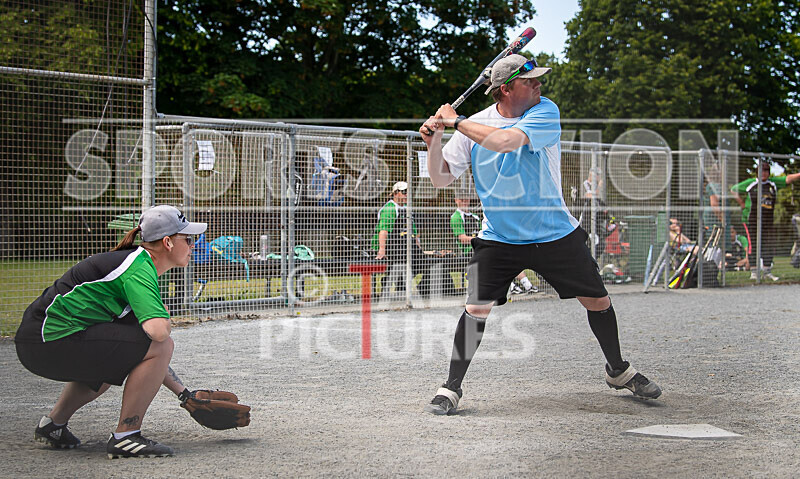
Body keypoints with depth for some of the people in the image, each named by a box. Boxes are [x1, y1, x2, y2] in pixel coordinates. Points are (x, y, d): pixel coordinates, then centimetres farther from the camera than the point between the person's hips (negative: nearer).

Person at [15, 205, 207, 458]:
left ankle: (53, 423, 30)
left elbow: (147, 355, 23)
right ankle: (125, 436, -8)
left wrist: (184, 393, 19)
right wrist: (164, 318, -4)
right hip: (53, 341, -11)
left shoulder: (138, 262, 18)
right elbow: (158, 331, -30)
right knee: (162, 345, -14)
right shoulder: (140, 267, -13)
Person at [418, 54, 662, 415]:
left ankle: (618, 371, 33)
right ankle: (450, 389, 0)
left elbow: (505, 141, -29)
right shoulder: (474, 126, -4)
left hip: (556, 234, 1)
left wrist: (456, 121, -21)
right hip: (499, 239, 0)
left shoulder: (545, 112, -11)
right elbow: (441, 178, -4)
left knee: (597, 301, 8)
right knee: (476, 307, -15)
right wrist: (434, 141, -21)